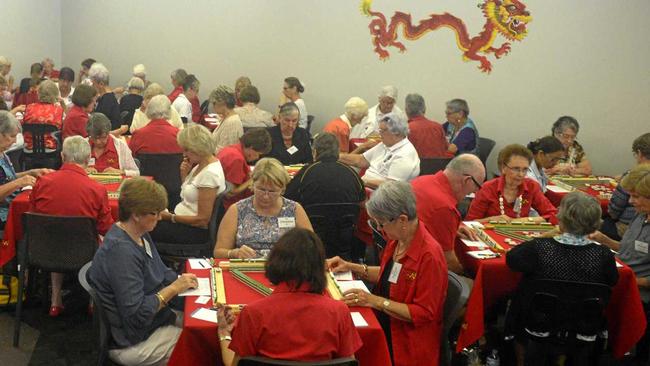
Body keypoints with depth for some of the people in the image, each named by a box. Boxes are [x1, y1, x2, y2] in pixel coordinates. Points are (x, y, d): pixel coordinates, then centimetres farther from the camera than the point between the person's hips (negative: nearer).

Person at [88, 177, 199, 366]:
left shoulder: (141, 236, 2)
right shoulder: (121, 251, -27)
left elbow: (160, 273, 14)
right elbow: (136, 314, -27)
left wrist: (181, 280, -5)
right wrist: (174, 288, -21)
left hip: (155, 318, 9)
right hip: (132, 343, -9)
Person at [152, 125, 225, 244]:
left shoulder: (210, 174, -22)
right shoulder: (200, 165, 6)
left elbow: (203, 220, -22)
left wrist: (171, 217, -16)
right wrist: (184, 175, 0)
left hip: (196, 230, -10)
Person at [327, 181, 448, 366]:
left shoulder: (429, 255, -20)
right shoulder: (396, 240, 4)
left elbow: (424, 313, -18)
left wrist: (375, 301, -20)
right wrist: (351, 267, 11)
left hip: (409, 345, -7)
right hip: (384, 328, 8)